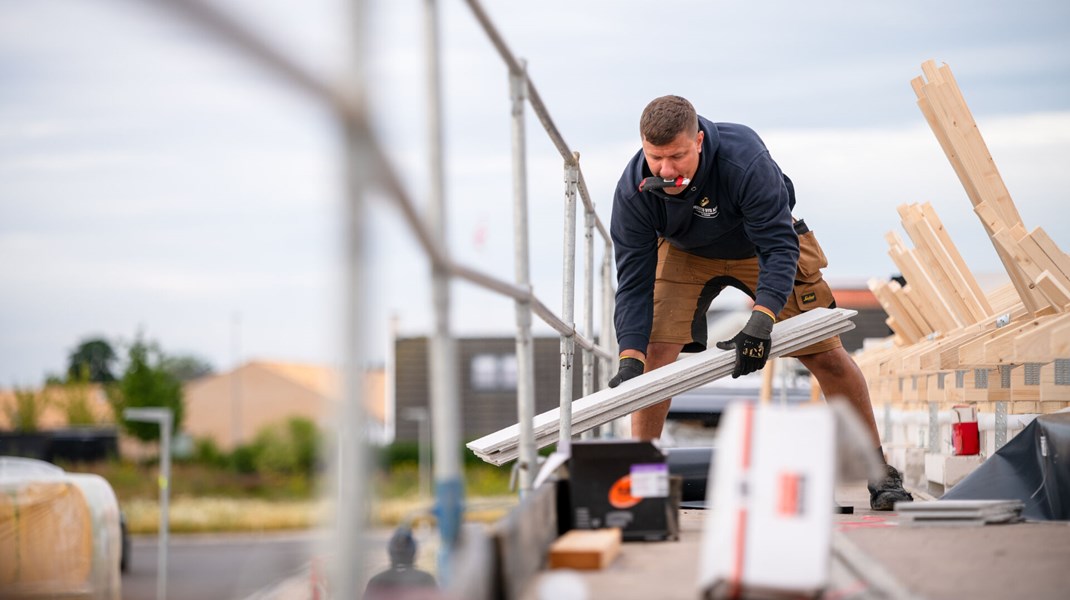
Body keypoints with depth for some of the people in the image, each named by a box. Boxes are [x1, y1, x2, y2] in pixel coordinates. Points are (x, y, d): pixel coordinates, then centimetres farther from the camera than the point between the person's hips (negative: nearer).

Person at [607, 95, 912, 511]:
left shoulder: (745, 159, -40)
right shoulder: (633, 190, -31)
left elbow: (779, 248, -38)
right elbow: (634, 279, -26)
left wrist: (762, 317, -53)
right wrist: (630, 357, -38)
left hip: (764, 241, -2)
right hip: (686, 253, 2)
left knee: (826, 355, -3)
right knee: (656, 349, -18)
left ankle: (880, 472, 10)